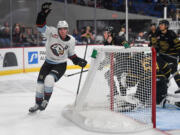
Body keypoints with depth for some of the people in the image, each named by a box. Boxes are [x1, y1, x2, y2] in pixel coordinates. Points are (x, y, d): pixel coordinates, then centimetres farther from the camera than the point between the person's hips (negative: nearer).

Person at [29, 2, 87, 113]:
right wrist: (43, 13, -37)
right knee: (40, 82, 3)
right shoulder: (52, 32, -14)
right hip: (48, 63, 2)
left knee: (49, 79, -26)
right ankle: (38, 104, 25)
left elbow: (71, 54, 6)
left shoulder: (71, 40, -9)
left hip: (60, 65, -2)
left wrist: (78, 61, -6)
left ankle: (46, 101, -5)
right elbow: (41, 26, -25)